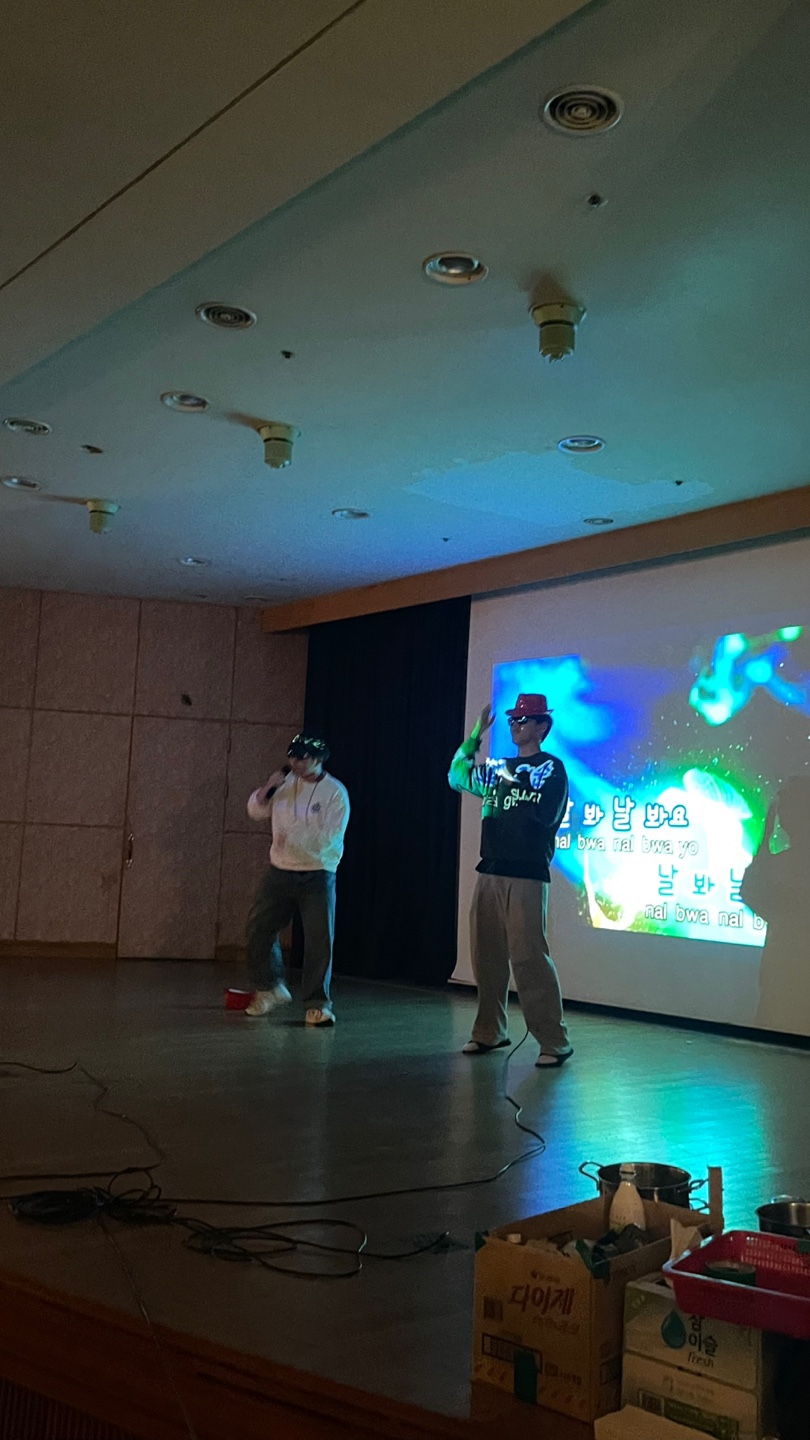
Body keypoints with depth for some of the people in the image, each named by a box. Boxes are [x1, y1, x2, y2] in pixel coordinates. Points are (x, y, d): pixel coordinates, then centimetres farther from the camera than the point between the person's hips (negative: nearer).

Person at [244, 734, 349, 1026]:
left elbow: (330, 838, -16)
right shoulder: (286, 783, 6)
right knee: (259, 928, 8)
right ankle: (270, 988, 28)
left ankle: (317, 1004, 3)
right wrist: (269, 787, -8)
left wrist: (292, 838, -20)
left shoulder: (335, 792, -9)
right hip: (280, 872, 5)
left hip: (317, 875, -5)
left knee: (320, 939, -7)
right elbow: (256, 811, 9)